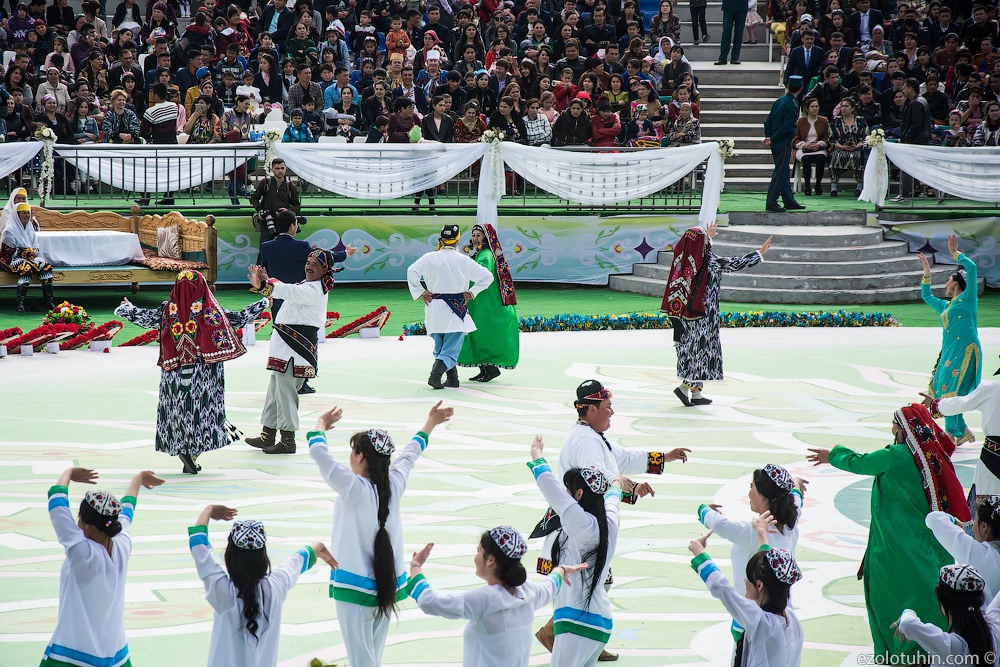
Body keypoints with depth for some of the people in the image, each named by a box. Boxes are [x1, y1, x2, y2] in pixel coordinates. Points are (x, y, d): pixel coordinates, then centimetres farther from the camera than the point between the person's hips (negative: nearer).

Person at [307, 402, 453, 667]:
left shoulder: (354, 488, -16)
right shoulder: (394, 484, 1)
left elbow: (318, 451, -14)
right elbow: (409, 454, 20)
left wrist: (321, 424, 5)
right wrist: (430, 424, 38)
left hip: (356, 588, -6)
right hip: (387, 585, 6)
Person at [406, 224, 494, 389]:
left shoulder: (429, 258, -1)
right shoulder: (464, 261, -3)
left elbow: (412, 271, -12)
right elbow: (487, 276, 1)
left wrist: (421, 293, -1)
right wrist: (471, 292, 8)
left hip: (434, 308, 2)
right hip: (456, 308, -2)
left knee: (441, 346, 18)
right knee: (451, 349, -2)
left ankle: (452, 379, 21)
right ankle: (435, 374, -23)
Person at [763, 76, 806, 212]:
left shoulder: (779, 101, 8)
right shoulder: (793, 105, -14)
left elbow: (768, 120, 9)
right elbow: (786, 127, -18)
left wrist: (768, 136, 5)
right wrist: (772, 139, -12)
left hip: (775, 143, 8)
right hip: (784, 141, -8)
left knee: (784, 172, 13)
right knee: (780, 172, -6)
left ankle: (789, 200, 20)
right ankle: (771, 203, -9)